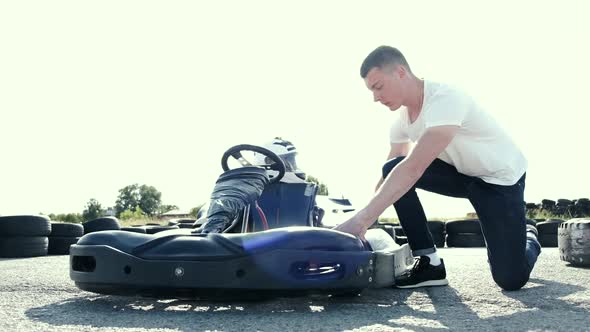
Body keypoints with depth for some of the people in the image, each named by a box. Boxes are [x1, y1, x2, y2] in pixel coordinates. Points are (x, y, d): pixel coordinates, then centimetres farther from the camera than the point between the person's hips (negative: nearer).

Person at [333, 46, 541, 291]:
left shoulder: (445, 99, -32)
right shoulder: (403, 118, -5)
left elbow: (413, 169, -41)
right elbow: (387, 178, 2)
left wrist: (362, 218, -44)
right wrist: (364, 221, -9)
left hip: (502, 178, -7)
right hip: (461, 173, 7)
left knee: (510, 279, -15)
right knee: (393, 171, -17)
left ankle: (528, 238, 22)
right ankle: (429, 263, -8)